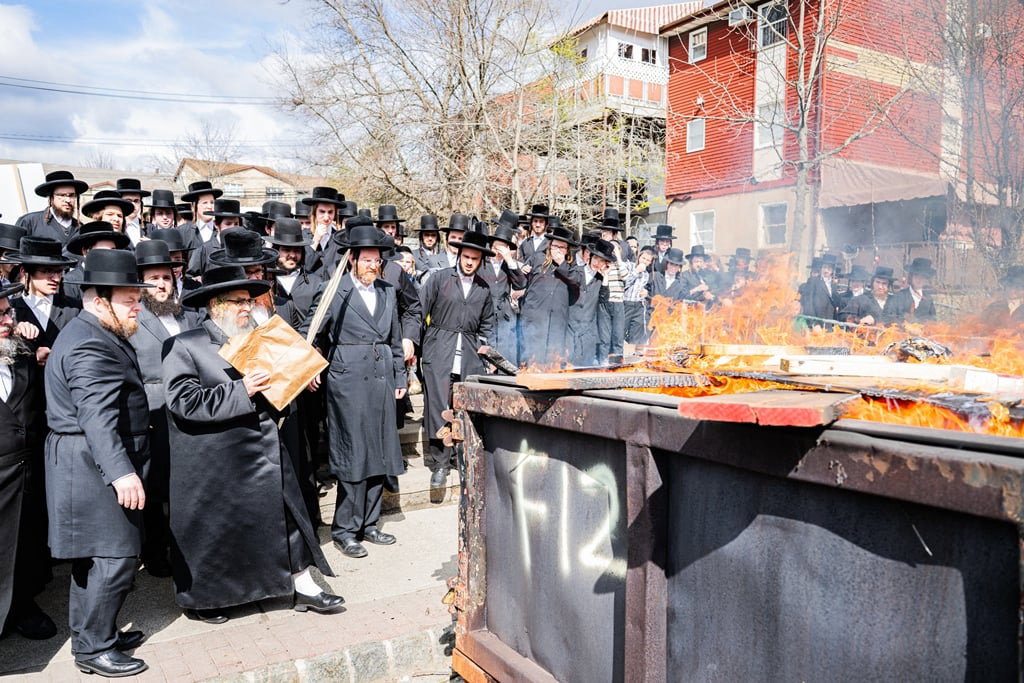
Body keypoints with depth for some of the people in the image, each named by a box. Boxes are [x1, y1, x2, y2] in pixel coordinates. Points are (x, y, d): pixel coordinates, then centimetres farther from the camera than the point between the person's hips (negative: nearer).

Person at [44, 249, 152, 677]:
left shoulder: (100, 336, 15)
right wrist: (121, 472, -35)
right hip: (93, 467, -11)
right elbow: (98, 416, -29)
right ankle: (93, 649, 7)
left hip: (98, 465, 11)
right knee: (113, 558, -5)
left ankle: (92, 634, 30)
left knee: (94, 557, 18)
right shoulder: (91, 346, -19)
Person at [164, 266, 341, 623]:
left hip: (264, 456, 6)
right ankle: (195, 598, 31)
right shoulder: (183, 346, -8)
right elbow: (183, 401, -20)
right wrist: (241, 391, -24)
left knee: (287, 517, 8)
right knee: (210, 532, 10)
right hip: (212, 466, -5)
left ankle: (303, 587, 20)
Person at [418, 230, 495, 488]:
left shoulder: (484, 288, 13)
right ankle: (440, 464, 1)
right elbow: (420, 311, 2)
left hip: (470, 356, 3)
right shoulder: (439, 278, 4)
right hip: (439, 353, -3)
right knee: (438, 408, -7)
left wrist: (483, 343, 12)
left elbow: (487, 322, 25)